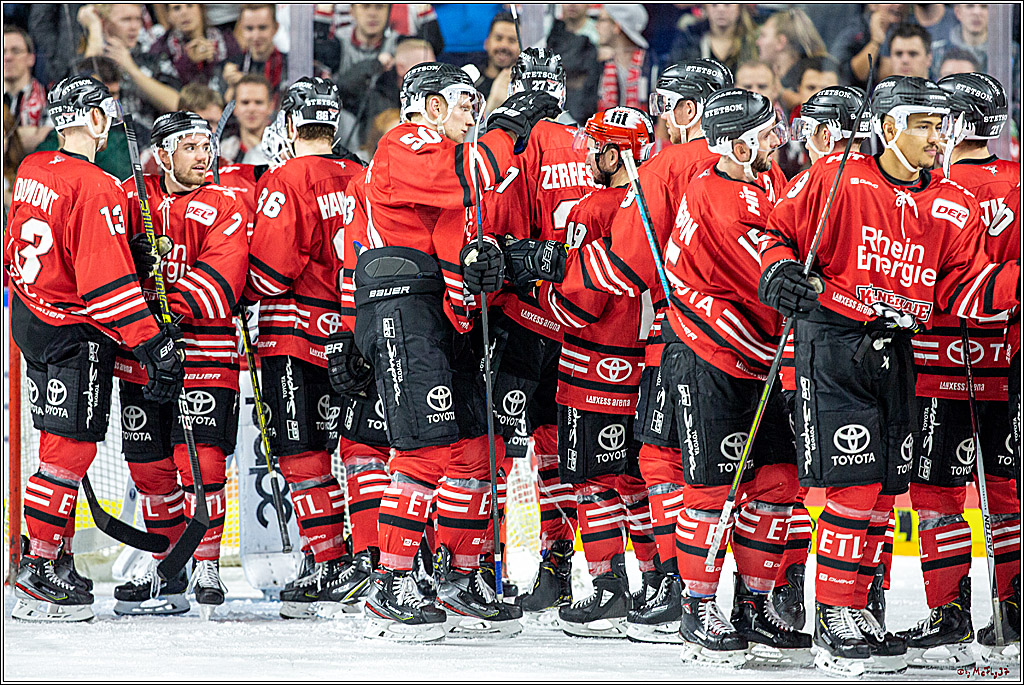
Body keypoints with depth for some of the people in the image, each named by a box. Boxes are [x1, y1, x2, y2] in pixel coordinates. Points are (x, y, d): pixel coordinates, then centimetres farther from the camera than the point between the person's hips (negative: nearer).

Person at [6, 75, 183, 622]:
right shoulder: (95, 188, -20)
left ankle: (49, 559, 23)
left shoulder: (32, 172, 7)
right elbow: (107, 282, -24)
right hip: (75, 332, -9)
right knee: (71, 447, -5)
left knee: (61, 446, 17)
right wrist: (154, 344, -22)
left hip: (32, 319, 9)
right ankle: (40, 572, -5)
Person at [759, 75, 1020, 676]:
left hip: (896, 353, 6)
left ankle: (859, 611, 21)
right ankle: (834, 623, -5)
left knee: (885, 491, 8)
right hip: (833, 344, -5)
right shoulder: (836, 179, -5)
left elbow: (960, 289, 5)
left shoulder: (954, 208, 8)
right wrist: (779, 270, -18)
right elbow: (780, 231, 2)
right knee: (854, 486, -12)